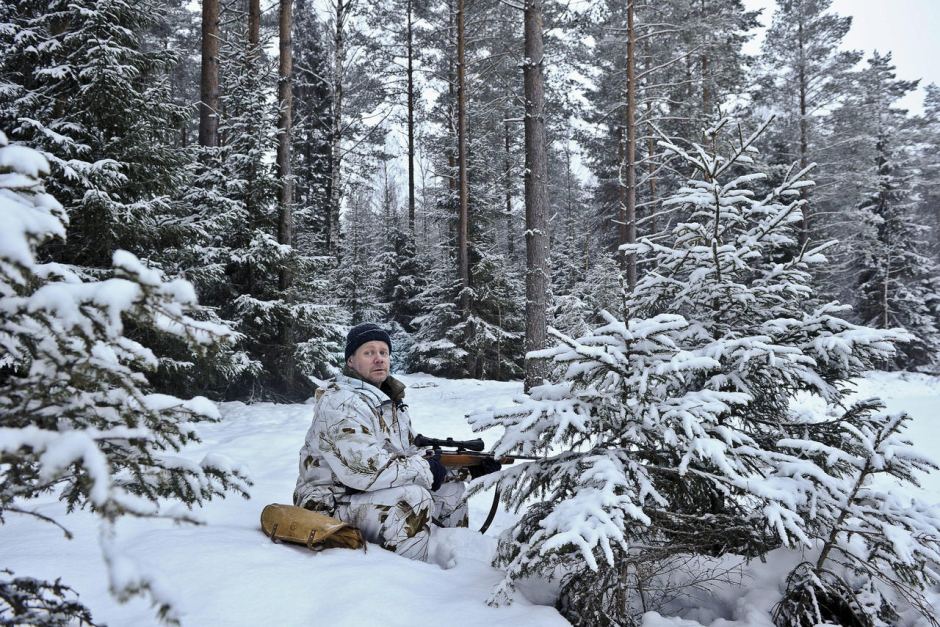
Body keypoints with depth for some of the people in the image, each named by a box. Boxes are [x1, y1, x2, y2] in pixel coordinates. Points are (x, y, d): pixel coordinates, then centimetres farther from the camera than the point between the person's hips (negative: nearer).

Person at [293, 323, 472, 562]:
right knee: (413, 497, -30)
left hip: (372, 490, 9)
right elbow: (364, 470, -30)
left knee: (451, 487, 8)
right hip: (332, 504, -9)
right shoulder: (340, 403, -21)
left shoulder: (390, 398, 8)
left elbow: (409, 449, 13)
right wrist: (426, 470, -20)